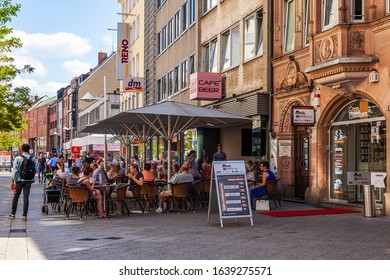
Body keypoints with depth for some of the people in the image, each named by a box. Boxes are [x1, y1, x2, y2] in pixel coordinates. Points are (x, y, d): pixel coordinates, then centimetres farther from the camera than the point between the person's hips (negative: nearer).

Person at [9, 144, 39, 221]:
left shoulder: (18, 158, -7)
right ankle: (24, 215, 0)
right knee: (26, 197, 3)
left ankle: (13, 214, 20)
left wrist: (12, 181, -6)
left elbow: (15, 170, -10)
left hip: (19, 180, -1)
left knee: (16, 197, 12)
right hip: (28, 181, 1)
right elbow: (37, 170, 2)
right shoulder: (32, 159, 0)